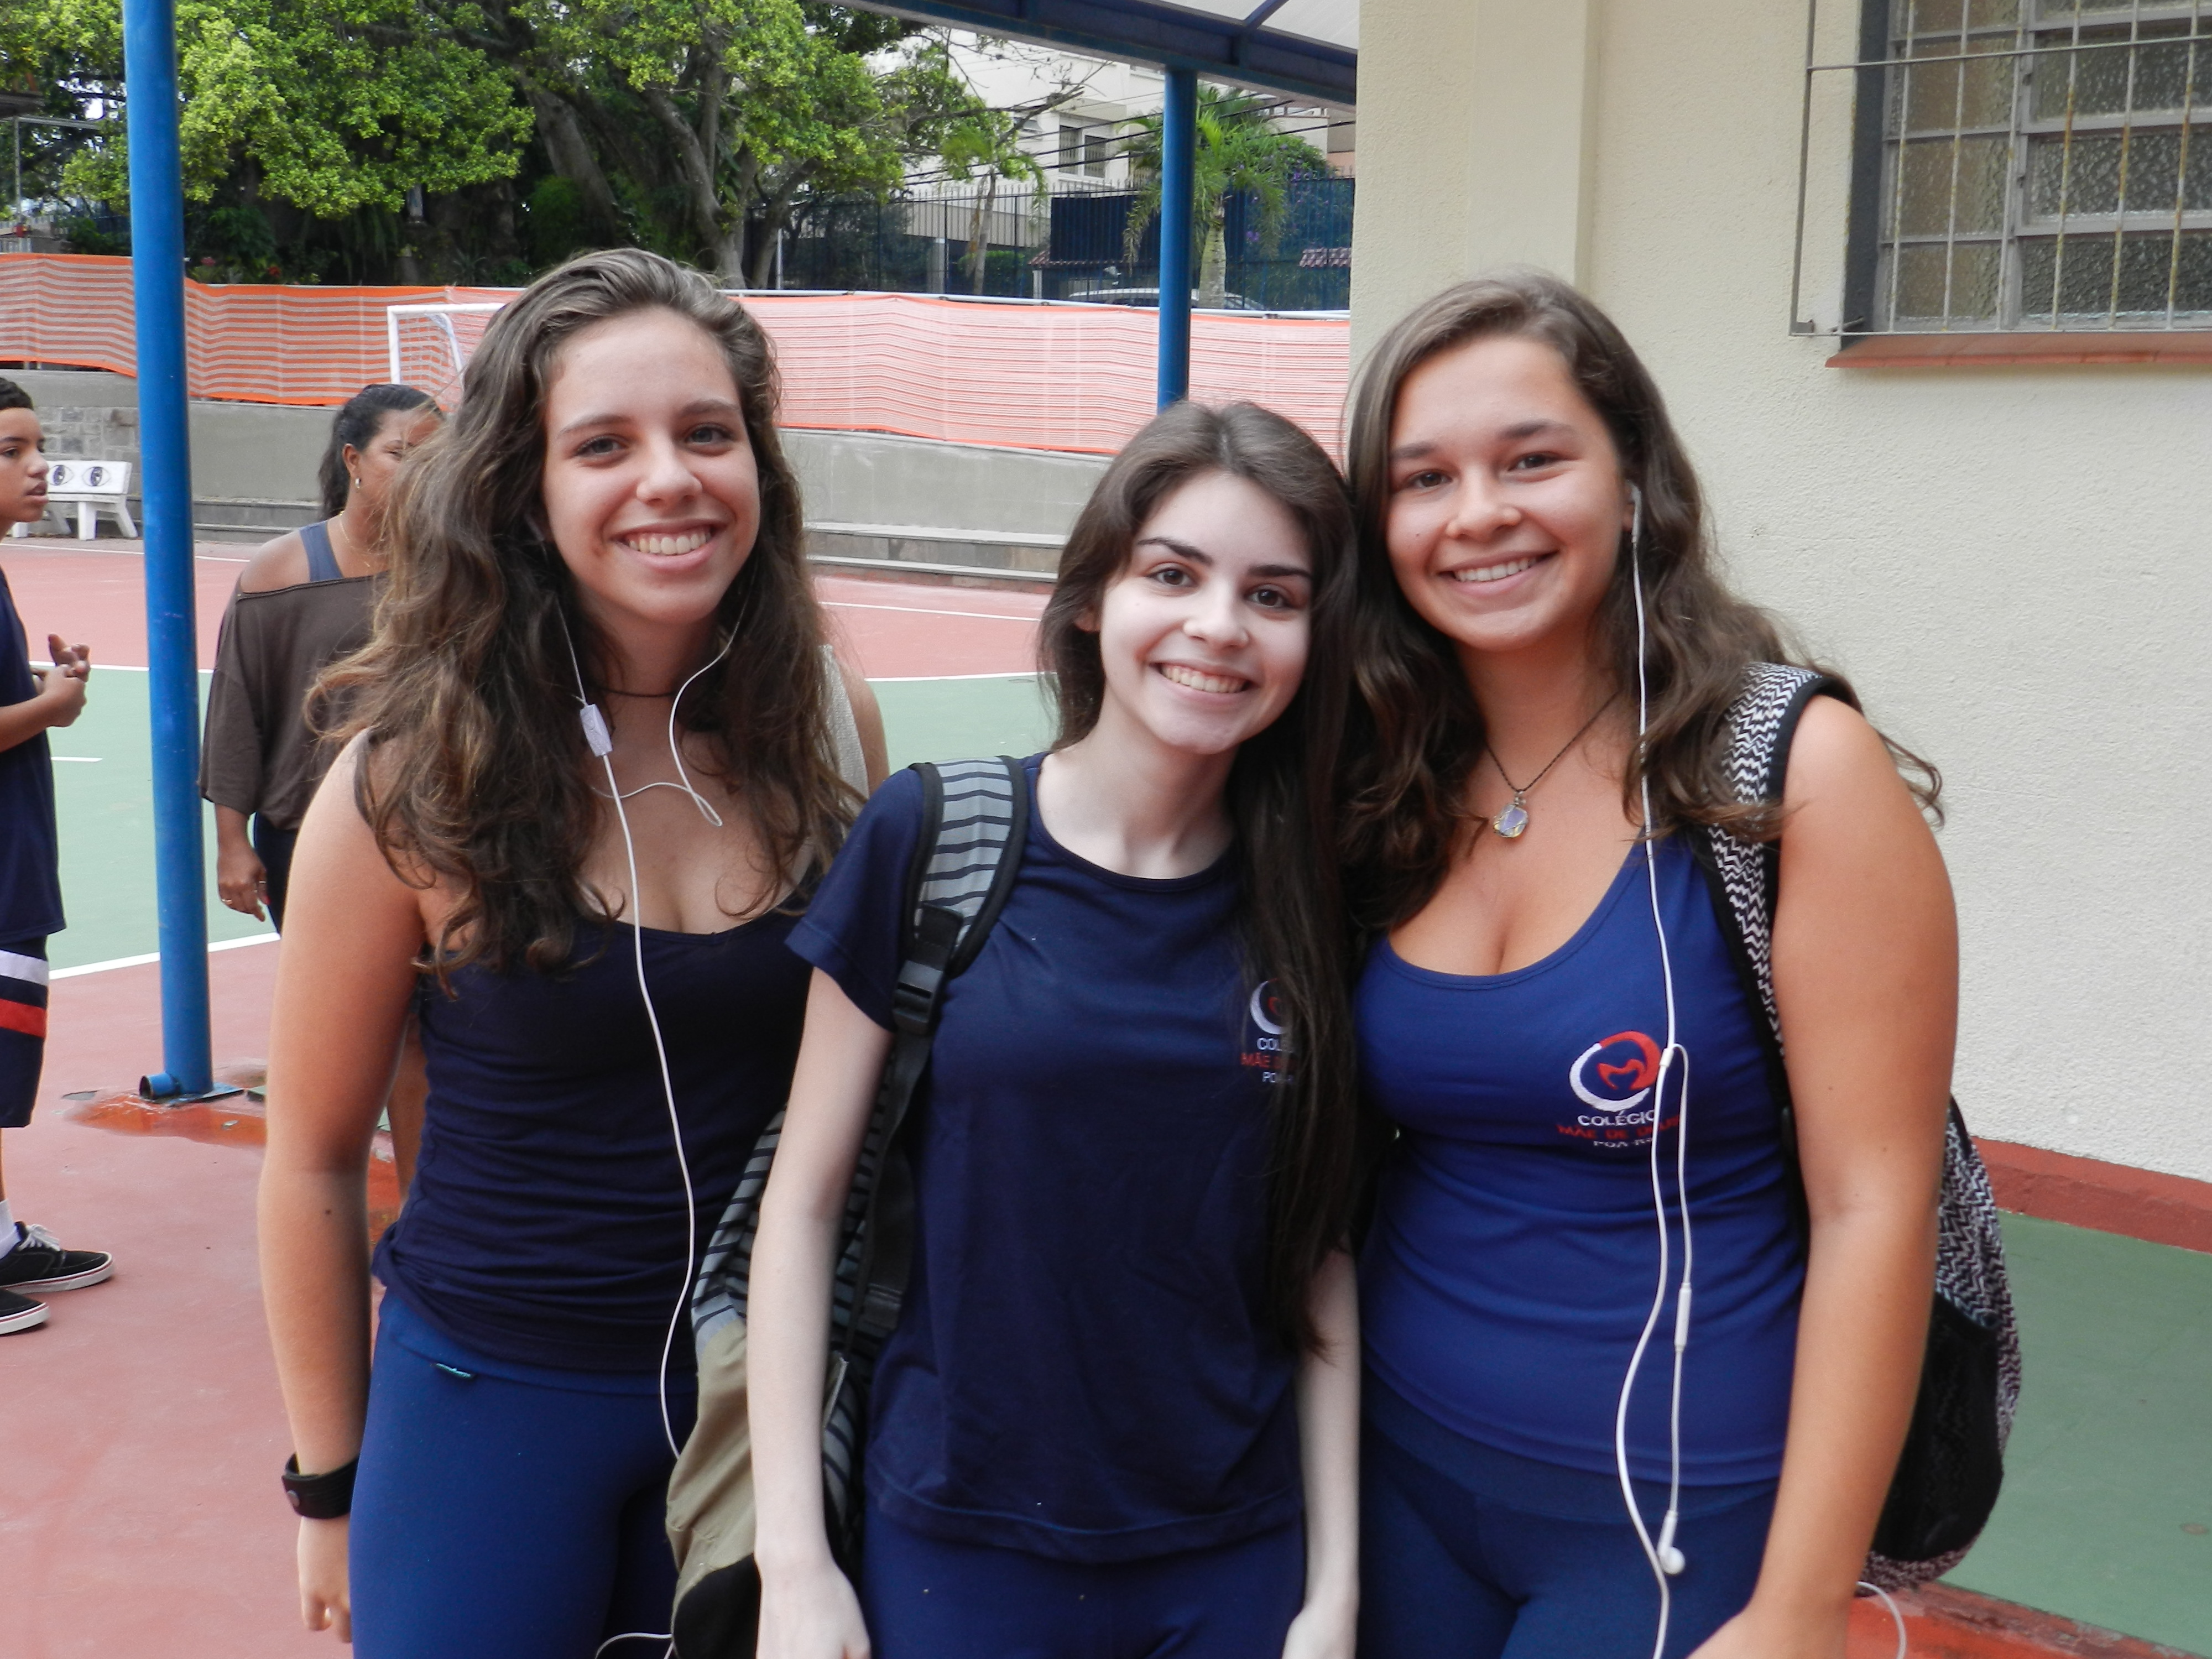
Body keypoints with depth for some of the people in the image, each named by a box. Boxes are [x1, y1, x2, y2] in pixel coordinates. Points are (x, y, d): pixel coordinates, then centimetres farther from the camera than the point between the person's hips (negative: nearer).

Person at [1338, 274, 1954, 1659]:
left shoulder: (1795, 769, -15)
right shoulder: (1387, 790, -1)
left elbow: (1873, 1206, -15)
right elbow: (1365, 1146, 7)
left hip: (1680, 1524, -4)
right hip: (1402, 1475, 4)